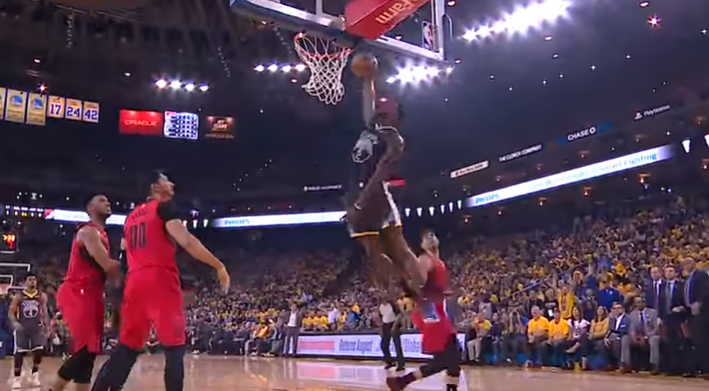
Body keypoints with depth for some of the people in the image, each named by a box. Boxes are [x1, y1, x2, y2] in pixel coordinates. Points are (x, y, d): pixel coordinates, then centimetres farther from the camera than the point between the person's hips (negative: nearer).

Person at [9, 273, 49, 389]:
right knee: (19, 353, 0)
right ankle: (17, 377, 13)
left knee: (39, 351, -6)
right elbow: (11, 312, 1)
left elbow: (44, 312, 8)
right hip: (22, 328, -1)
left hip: (37, 327, 1)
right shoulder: (19, 296, 2)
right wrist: (15, 323, -17)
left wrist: (47, 326, -2)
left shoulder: (41, 296, 6)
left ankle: (34, 375, 11)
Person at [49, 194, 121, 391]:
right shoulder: (88, 231, -12)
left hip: (89, 294, 10)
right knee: (84, 350, -13)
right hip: (76, 294, -10)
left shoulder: (101, 234, 20)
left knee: (89, 351, 10)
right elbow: (109, 267, -22)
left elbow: (106, 269, 22)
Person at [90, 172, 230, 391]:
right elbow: (187, 241, -13)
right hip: (160, 280, -7)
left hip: (135, 283, 7)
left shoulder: (131, 216, 24)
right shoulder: (164, 207, 0)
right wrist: (219, 266, -10)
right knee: (175, 348, -1)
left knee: (126, 348, 15)